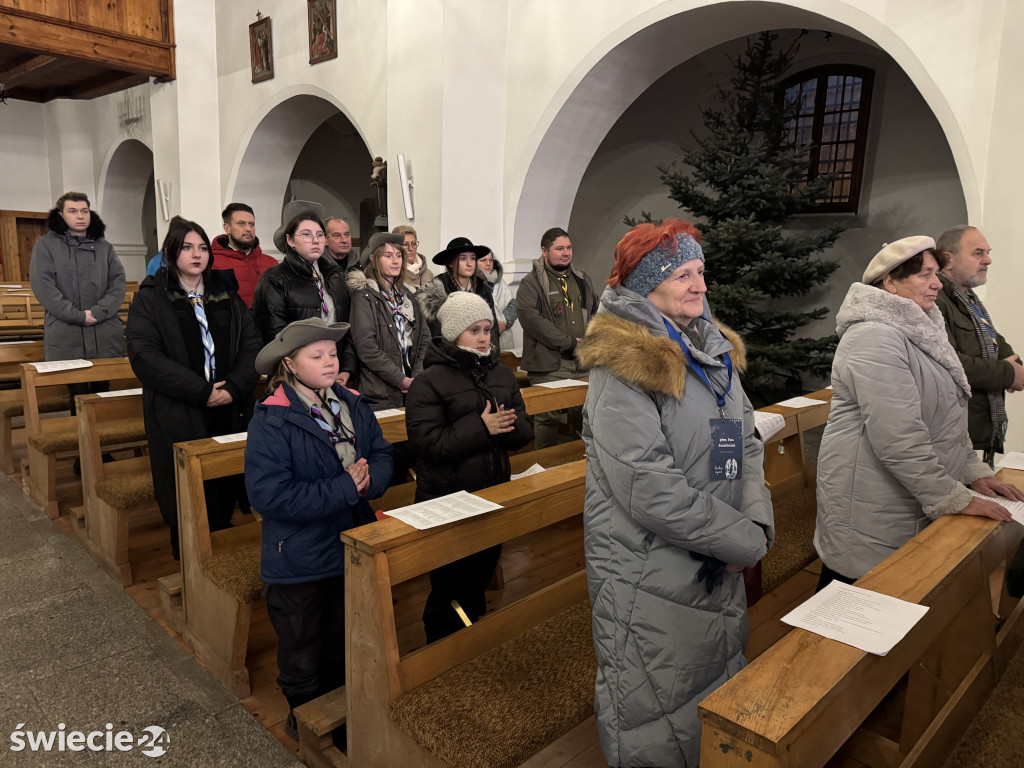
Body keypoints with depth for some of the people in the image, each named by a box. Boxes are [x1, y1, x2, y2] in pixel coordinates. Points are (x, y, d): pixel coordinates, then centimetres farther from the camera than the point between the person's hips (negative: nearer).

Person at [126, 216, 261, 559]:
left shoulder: (227, 294, 13)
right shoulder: (150, 298, 2)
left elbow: (252, 343, 5)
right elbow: (144, 355, -10)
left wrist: (234, 387, -11)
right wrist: (200, 391, -16)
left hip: (231, 412, 3)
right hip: (178, 416, -3)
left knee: (227, 494, 6)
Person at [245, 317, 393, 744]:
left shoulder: (353, 405, -2)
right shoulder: (271, 420, -22)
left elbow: (382, 454, 2)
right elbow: (269, 493, -29)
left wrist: (368, 478, -21)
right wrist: (344, 489, -27)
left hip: (350, 549, 6)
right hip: (300, 561, -5)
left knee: (342, 645, 26)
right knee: (302, 654, 18)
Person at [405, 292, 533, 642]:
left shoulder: (501, 374, 8)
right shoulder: (429, 382, -10)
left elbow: (525, 430, 6)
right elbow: (427, 442, -21)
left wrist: (506, 424, -18)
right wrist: (481, 426, -23)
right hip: (447, 501, -6)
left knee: (479, 582, 21)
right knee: (448, 590, 6)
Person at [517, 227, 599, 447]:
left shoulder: (582, 280, 18)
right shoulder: (531, 283, -4)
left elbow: (597, 312, 23)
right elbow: (530, 319, -16)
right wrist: (569, 343, -15)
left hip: (584, 362, 6)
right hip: (550, 365, -6)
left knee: (585, 416, 11)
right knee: (548, 417, -3)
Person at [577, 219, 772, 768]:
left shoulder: (714, 350, 6)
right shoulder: (622, 366, -20)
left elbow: (744, 445, 9)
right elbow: (649, 488, -26)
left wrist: (758, 519, -8)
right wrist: (746, 542, -18)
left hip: (718, 570, 8)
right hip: (649, 580, -8)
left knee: (720, 700, 27)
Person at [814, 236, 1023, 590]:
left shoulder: (918, 332, 14)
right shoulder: (874, 338, -20)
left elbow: (946, 416, 22)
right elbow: (897, 438, -25)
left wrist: (974, 471, 13)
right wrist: (955, 499, -18)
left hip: (915, 505, 10)